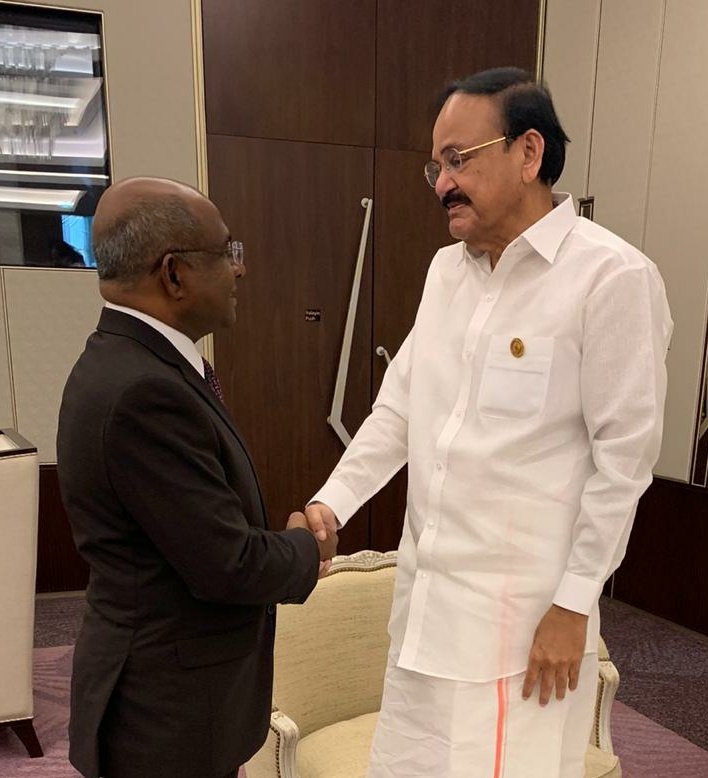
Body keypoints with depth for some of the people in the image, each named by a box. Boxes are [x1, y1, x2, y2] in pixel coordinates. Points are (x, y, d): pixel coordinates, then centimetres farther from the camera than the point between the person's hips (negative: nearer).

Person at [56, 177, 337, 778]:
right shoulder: (142, 391, -29)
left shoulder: (129, 362, 2)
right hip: (168, 710, -8)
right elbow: (228, 565, -25)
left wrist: (285, 541, -3)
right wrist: (306, 547, -7)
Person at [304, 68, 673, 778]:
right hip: (425, 590, 6)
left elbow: (624, 456, -13)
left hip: (524, 609, -6)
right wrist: (331, 504, -2)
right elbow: (397, 407, 8)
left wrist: (574, 605, -11)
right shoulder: (446, 269, 7)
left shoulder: (612, 277, -14)